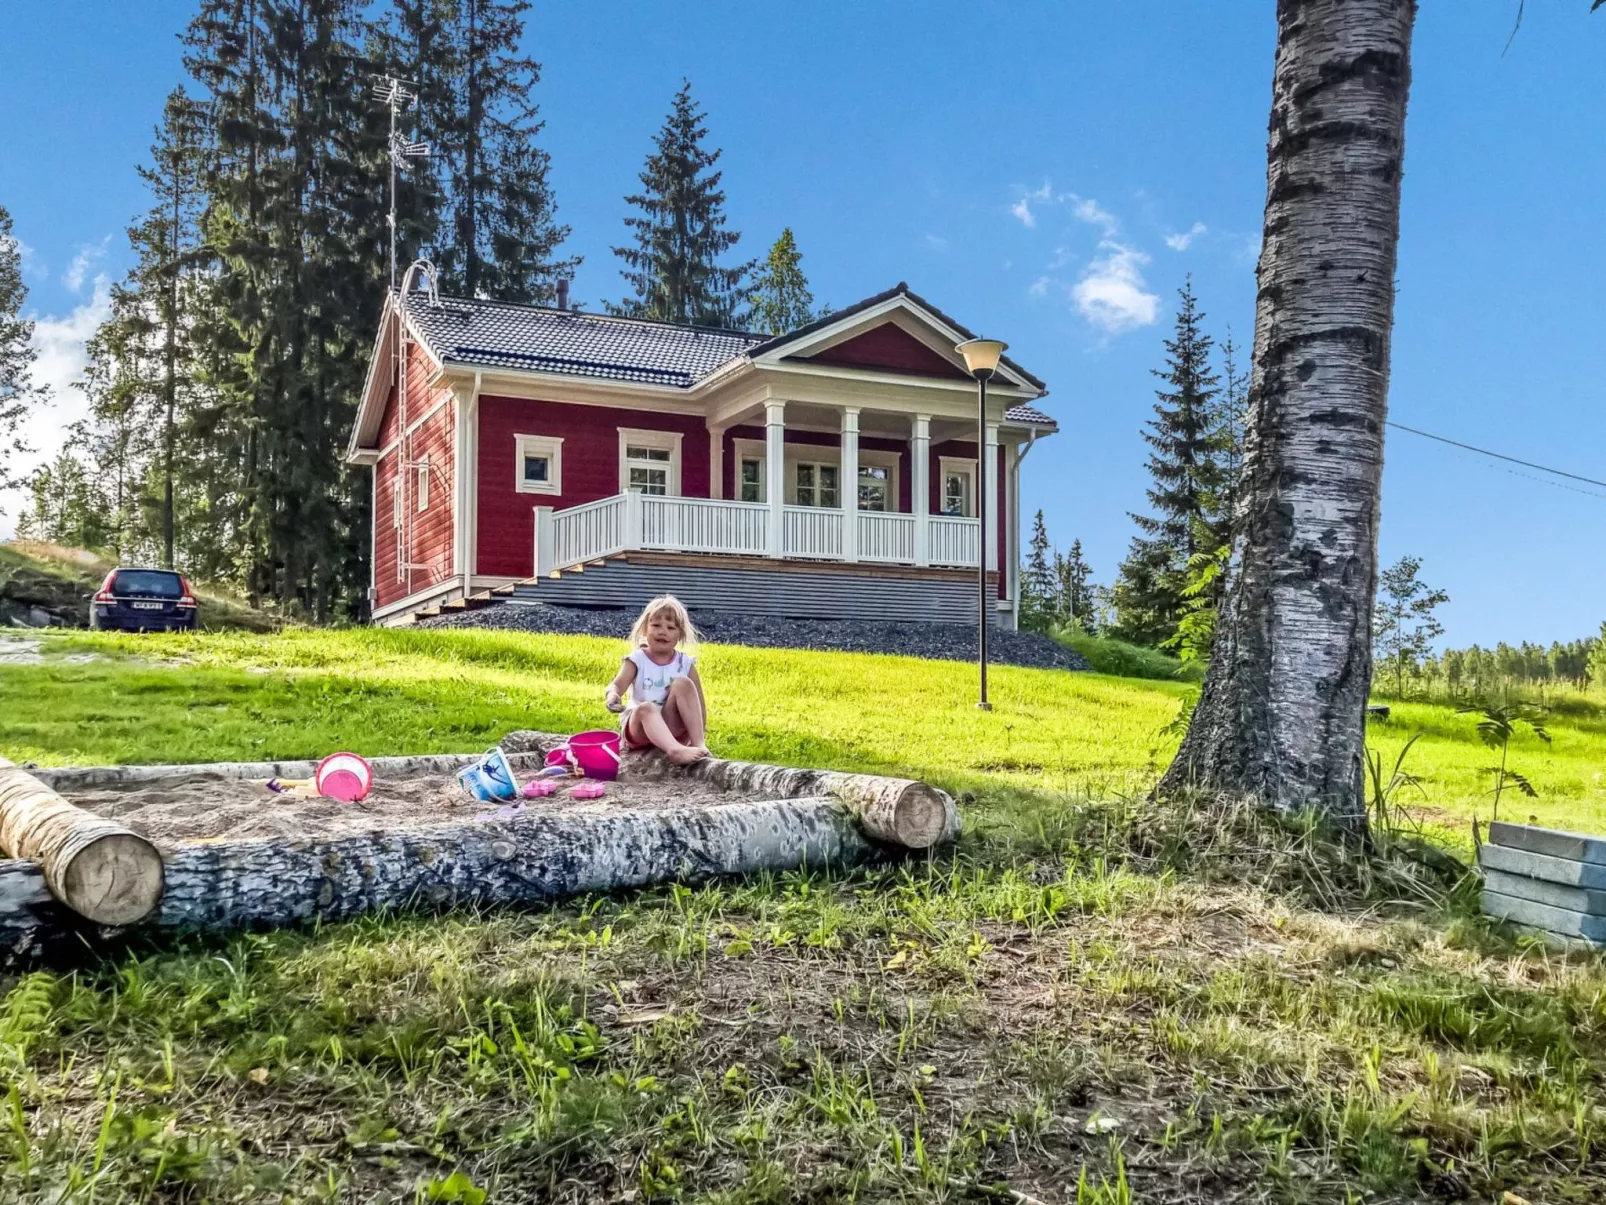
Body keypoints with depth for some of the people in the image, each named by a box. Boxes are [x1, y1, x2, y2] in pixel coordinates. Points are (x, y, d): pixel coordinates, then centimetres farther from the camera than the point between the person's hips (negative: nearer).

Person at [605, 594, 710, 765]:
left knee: (683, 683, -22)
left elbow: (698, 699, 2)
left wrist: (701, 731, -6)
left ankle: (698, 744, -31)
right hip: (640, 728, -1)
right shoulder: (636, 660, -3)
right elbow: (617, 684, -19)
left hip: (673, 727, 1)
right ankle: (675, 750, -62)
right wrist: (613, 694, -43)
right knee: (646, 708, -36)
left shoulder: (685, 663, 1)